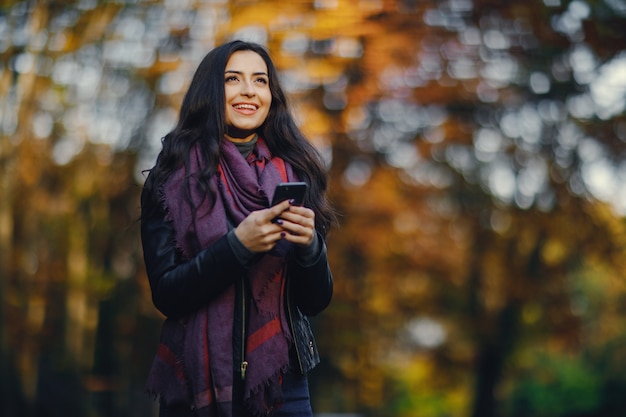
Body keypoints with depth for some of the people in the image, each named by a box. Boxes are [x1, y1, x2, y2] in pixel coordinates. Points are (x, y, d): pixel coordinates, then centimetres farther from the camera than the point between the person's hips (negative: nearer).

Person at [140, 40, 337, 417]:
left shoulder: (294, 175, -1)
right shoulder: (173, 179, -5)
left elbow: (316, 301, 1)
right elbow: (166, 295, -11)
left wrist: (310, 246, -18)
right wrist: (238, 245, -22)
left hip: (281, 384, 1)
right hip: (196, 385, -1)